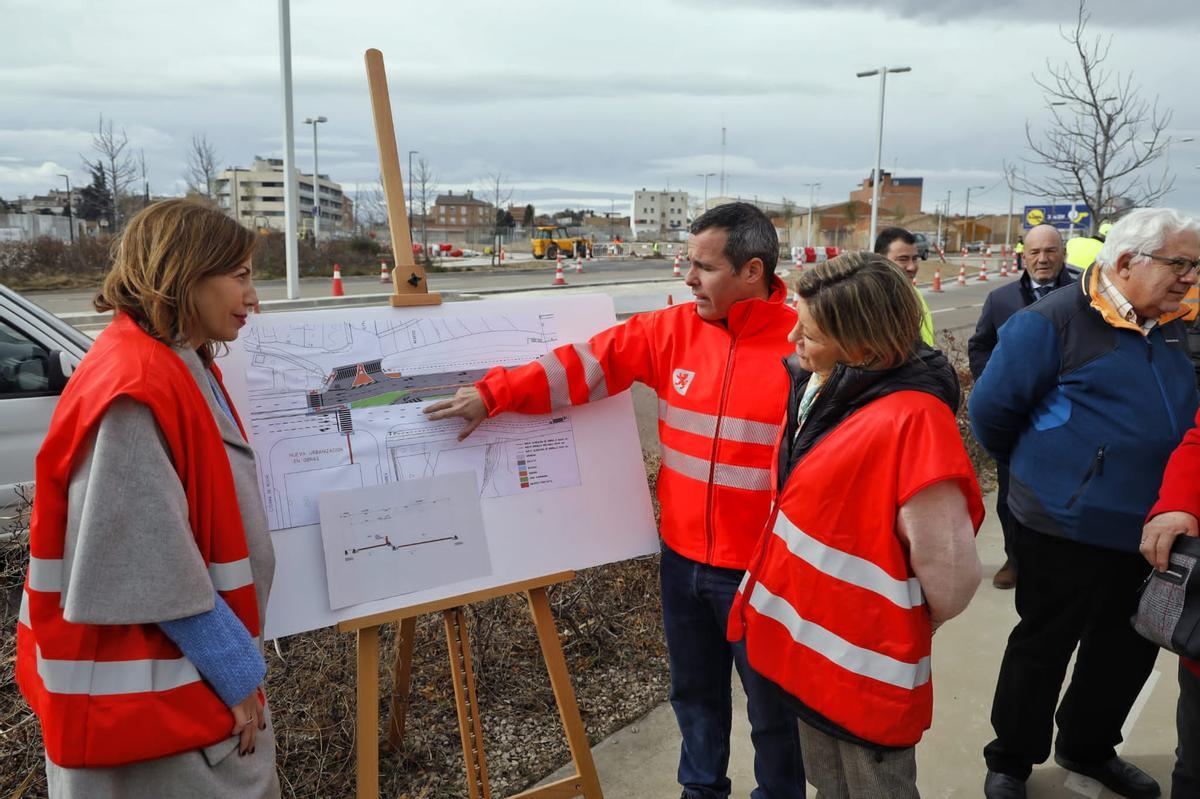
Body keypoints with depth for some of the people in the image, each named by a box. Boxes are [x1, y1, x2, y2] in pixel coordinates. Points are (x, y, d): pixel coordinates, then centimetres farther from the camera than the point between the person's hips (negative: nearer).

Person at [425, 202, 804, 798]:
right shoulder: (673, 330, -2)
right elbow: (583, 364, -3)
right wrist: (493, 392, -10)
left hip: (763, 569, -5)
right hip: (682, 558, 5)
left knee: (773, 710, 15)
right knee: (694, 694, 24)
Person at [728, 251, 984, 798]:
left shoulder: (909, 420, -29)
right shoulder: (817, 385, -2)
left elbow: (948, 570, -26)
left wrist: (909, 628, -6)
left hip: (867, 669, -7)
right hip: (810, 651, 8)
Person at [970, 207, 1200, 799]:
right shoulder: (1053, 322, -16)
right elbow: (992, 409, -14)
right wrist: (1034, 468, 2)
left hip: (1145, 529, 7)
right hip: (1066, 526, -7)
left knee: (1129, 646, 19)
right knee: (1043, 646, 7)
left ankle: (1087, 748, 41)